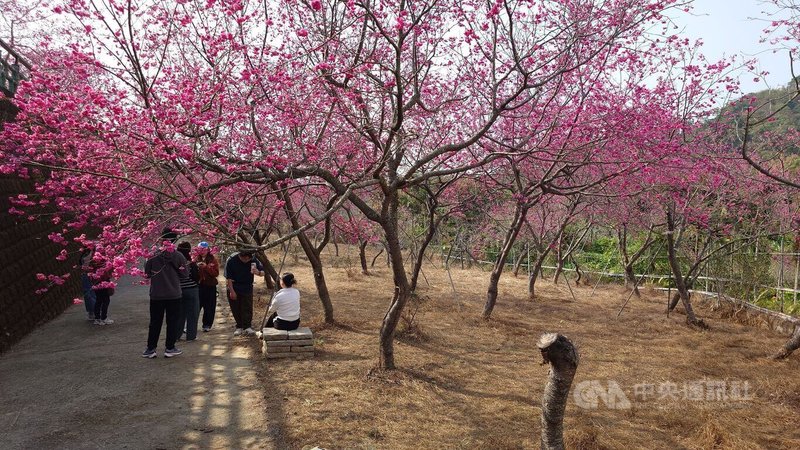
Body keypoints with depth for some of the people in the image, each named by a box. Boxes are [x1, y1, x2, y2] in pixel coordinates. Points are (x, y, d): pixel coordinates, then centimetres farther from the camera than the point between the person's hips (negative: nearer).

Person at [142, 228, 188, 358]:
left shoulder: (153, 255, -8)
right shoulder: (178, 256, -9)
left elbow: (147, 274, 0)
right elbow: (185, 274, -2)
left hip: (156, 295, 1)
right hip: (174, 295, -1)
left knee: (155, 323, 10)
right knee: (172, 322, 8)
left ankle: (150, 349, 14)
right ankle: (170, 348, 11)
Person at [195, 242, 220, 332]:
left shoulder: (213, 259, 1)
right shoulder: (196, 258, 8)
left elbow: (216, 273, -7)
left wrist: (206, 267, -17)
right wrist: (196, 267, -12)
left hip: (210, 286, -1)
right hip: (198, 285, 1)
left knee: (209, 307, 2)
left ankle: (207, 325, 12)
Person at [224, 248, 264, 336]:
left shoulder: (253, 260, -12)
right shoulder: (231, 260, -17)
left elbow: (263, 272, -8)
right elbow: (228, 278, -12)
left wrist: (258, 272, -33)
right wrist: (232, 291, -14)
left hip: (247, 289, 1)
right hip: (234, 288, -1)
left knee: (247, 308, -5)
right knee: (236, 309, 5)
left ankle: (247, 327, 1)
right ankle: (239, 327, 16)